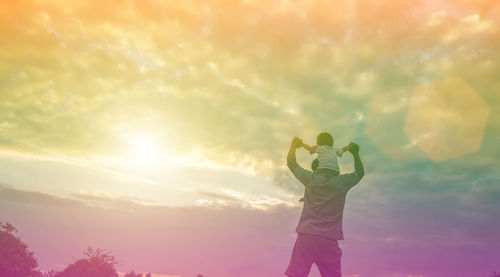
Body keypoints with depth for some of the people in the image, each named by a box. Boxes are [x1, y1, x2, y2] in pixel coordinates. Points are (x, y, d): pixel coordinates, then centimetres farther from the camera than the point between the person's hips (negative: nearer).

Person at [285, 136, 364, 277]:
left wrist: (294, 145, 29)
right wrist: (355, 153, 33)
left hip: (306, 235, 0)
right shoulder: (342, 183, 4)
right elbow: (360, 172, 22)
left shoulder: (311, 180, 3)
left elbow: (291, 163, 16)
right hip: (328, 240, 0)